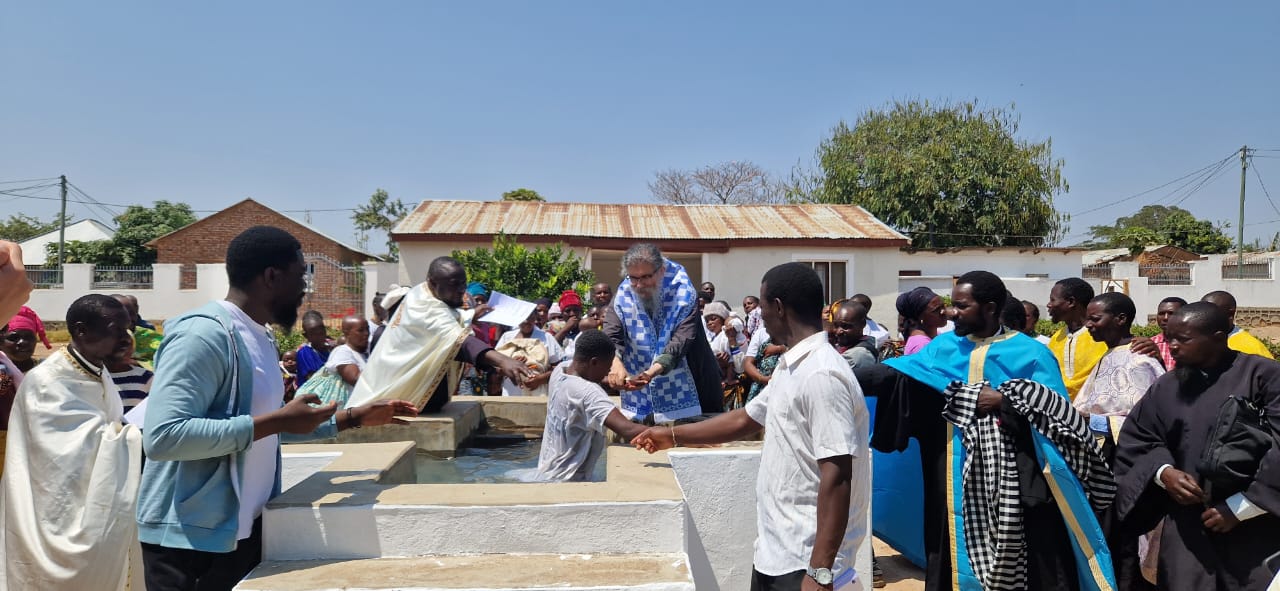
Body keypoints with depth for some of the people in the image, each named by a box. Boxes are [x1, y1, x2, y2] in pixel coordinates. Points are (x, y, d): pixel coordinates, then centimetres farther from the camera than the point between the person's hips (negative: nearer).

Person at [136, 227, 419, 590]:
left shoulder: (260, 337, 8)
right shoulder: (204, 334, -20)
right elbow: (161, 436, -29)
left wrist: (355, 417, 15)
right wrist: (276, 421, -27)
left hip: (248, 528, 9)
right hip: (194, 539, -9)